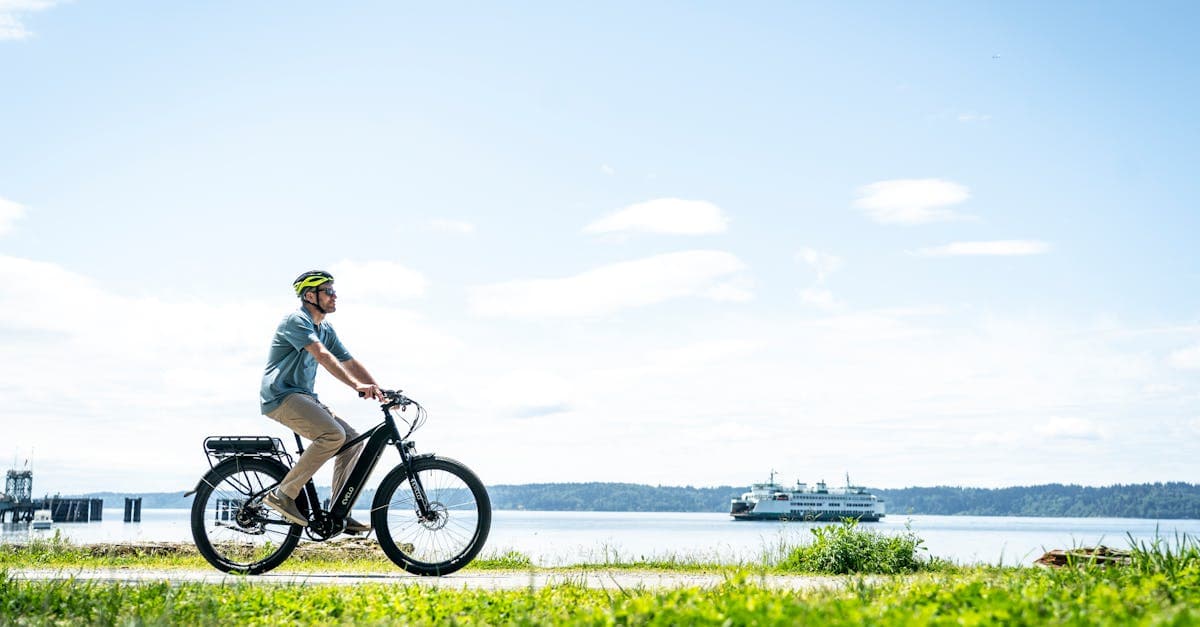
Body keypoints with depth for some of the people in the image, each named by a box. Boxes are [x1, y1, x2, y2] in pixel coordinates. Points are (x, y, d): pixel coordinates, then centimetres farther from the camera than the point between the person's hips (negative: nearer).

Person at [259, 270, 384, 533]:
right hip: (282, 396, -9)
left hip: (303, 397, 9)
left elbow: (350, 363, 14)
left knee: (353, 439, -2)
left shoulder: (326, 330, 17)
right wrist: (357, 385, -37)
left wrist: (380, 392, 2)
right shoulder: (296, 321, -12)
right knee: (333, 434, -27)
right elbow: (322, 355, -27)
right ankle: (283, 494, -20)